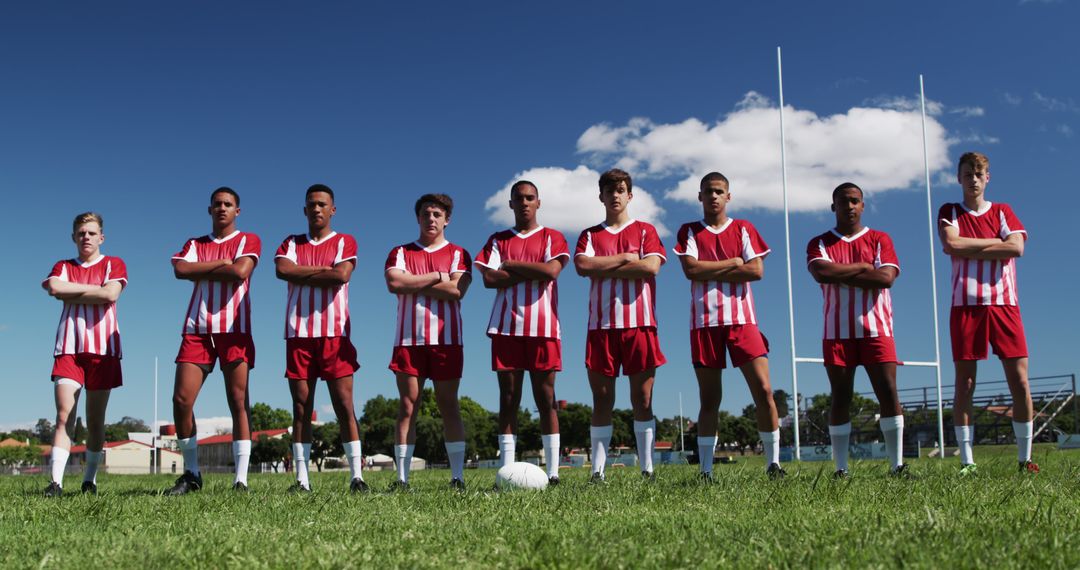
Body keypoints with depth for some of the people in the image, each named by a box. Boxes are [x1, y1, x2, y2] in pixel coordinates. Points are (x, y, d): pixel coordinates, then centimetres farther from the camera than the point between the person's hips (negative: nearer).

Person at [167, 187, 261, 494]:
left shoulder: (248, 240, 10)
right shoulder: (195, 244, 19)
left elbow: (240, 272, -10)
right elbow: (180, 269, -2)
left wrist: (201, 271, 0)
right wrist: (222, 263, -4)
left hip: (234, 330, -3)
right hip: (197, 329, 3)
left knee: (238, 402, -6)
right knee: (181, 400, -6)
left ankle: (241, 478, -6)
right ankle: (191, 473, 8)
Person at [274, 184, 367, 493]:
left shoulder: (345, 242, 9)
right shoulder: (291, 244, 16)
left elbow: (341, 275, -10)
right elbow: (282, 270, -5)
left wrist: (301, 275, -2)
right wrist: (323, 270, -6)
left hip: (334, 334, -2)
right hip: (299, 334, 2)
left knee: (344, 403, -6)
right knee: (301, 407, 1)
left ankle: (356, 475, -7)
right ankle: (302, 478, 1)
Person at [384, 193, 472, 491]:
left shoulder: (458, 254, 10)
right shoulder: (401, 252, 14)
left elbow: (456, 290, -8)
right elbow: (393, 283, -7)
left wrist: (414, 284, -5)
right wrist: (436, 277, -5)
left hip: (446, 339, -1)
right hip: (408, 340, 1)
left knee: (448, 405, -2)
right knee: (407, 406, -2)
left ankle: (458, 476, -1)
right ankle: (401, 477, -1)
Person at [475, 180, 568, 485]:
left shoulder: (552, 238, 11)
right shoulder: (498, 240, 15)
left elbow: (551, 271, -9)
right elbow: (489, 279, -1)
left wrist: (511, 265, -2)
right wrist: (533, 272, -4)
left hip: (543, 327, -1)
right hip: (506, 327, 1)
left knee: (545, 398, -3)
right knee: (508, 399, -1)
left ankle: (552, 471, -3)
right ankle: (506, 470, -2)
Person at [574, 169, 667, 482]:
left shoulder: (645, 230, 12)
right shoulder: (590, 235, 15)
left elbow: (651, 266, -7)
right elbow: (582, 265, -5)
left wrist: (604, 269, -4)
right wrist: (625, 258, -5)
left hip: (640, 324, -1)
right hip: (601, 326, 1)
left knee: (642, 398, -1)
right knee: (602, 399, 0)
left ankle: (647, 468, 2)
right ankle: (597, 471, 1)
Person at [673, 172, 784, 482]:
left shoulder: (744, 229, 11)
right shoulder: (689, 232, 10)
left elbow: (757, 270, -3)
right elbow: (691, 269, -8)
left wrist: (710, 272, -5)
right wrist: (734, 263, -5)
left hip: (741, 319, 1)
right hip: (704, 321, 0)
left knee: (763, 390, -9)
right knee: (709, 398, 2)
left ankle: (773, 463, -3)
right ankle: (705, 470, 5)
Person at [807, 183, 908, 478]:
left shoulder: (880, 239, 10)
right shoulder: (820, 243, 9)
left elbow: (886, 277, -8)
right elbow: (821, 273, -13)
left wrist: (841, 275, -8)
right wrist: (863, 268, -7)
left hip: (876, 328, 0)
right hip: (837, 331, 0)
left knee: (888, 392, -6)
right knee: (840, 397, -1)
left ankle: (897, 464, -1)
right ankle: (841, 468, 2)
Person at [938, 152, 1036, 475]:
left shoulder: (1002, 212, 15)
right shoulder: (950, 212, 11)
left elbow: (1016, 247, -4)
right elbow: (951, 244, -10)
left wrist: (969, 249, -7)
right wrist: (995, 242, -2)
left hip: (1004, 304, 1)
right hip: (966, 306, -1)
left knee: (1019, 381, -4)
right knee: (964, 384, -3)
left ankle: (1025, 458, 5)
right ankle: (967, 461, 1)